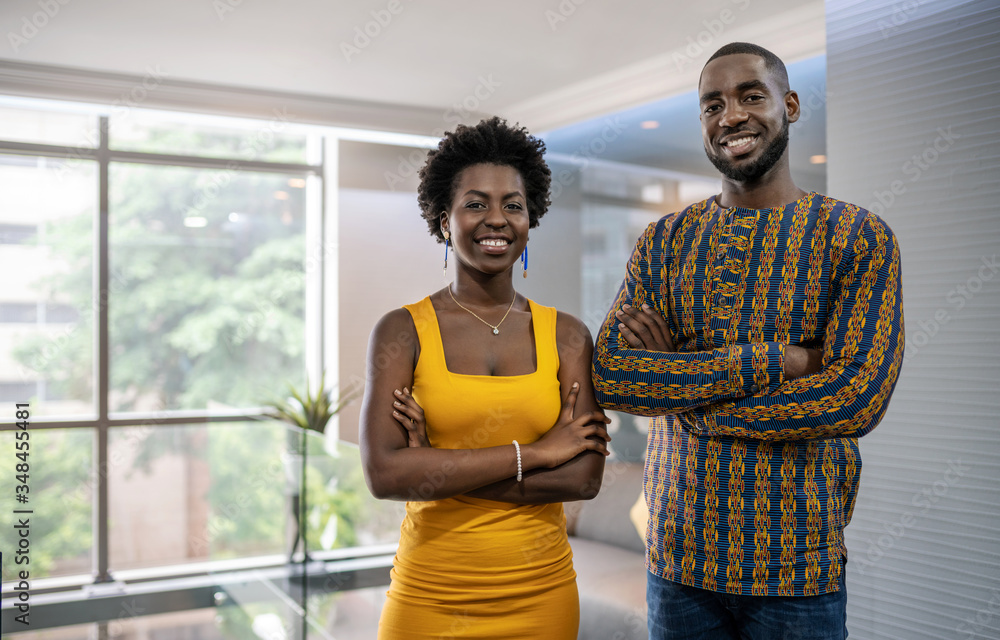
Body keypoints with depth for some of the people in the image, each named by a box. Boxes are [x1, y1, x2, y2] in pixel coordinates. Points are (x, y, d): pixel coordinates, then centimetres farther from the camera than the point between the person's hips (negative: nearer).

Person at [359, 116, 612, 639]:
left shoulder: (566, 336, 0)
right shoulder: (402, 332, -6)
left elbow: (584, 476, -11)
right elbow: (383, 473, -17)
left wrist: (435, 468, -16)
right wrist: (531, 452, -17)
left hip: (541, 594, 2)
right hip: (429, 596, -2)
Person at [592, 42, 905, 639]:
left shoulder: (860, 237, -5)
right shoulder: (664, 240, 4)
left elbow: (856, 399, -17)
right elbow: (607, 376, -9)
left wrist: (679, 390, -14)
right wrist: (773, 360, -18)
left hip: (799, 565, -2)